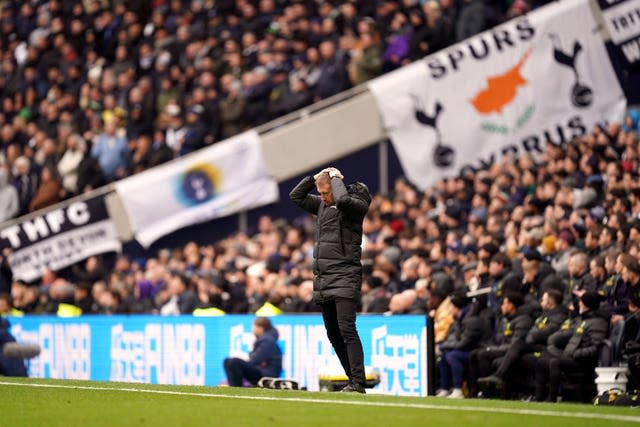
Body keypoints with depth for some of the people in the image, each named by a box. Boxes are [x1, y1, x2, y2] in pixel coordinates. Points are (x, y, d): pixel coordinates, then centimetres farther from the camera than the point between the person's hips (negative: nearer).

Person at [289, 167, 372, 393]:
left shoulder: (356, 205, -7)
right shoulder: (322, 204, 14)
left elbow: (343, 200, -28)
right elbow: (296, 196, 19)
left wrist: (336, 178, -11)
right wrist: (315, 177, 7)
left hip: (345, 277, -8)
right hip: (322, 279, 8)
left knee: (346, 329, -16)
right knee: (333, 334, 8)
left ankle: (358, 382, -18)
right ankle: (353, 380, 13)